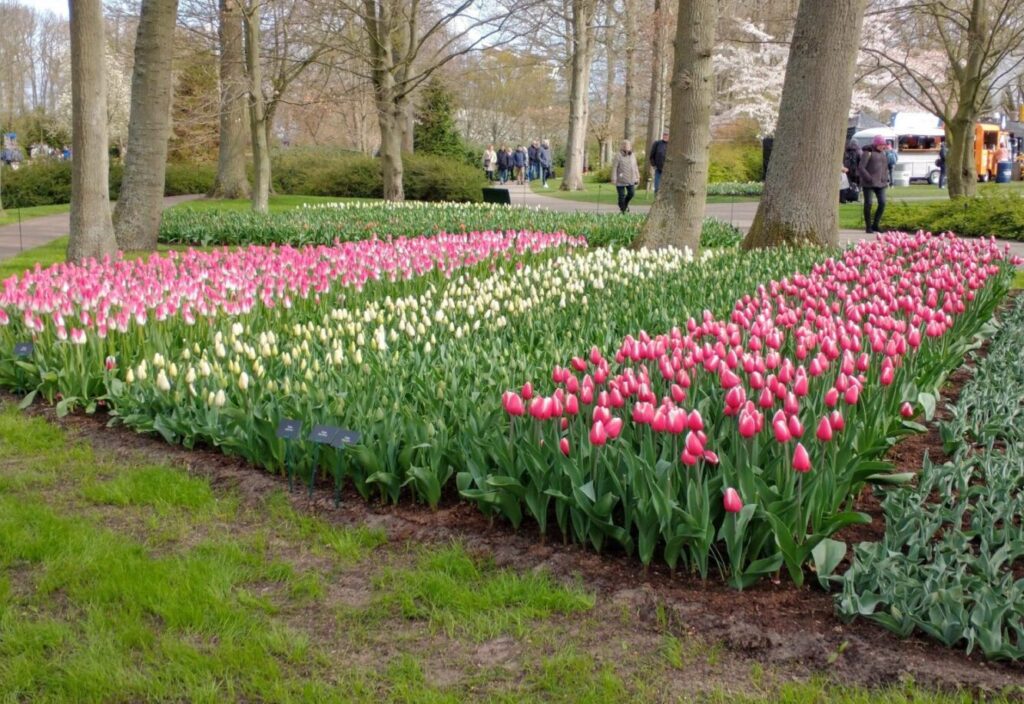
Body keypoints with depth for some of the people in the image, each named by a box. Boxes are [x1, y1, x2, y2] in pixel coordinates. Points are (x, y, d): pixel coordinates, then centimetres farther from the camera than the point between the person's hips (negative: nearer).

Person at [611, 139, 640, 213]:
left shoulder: (632, 155, 11)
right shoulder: (618, 156, -9)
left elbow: (635, 167, 17)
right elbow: (614, 168, -11)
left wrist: (637, 177, 16)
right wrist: (614, 179, -16)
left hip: (630, 180, 5)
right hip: (621, 180, -5)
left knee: (631, 193, 2)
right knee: (622, 195, 0)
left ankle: (626, 204, 30)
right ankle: (622, 210, 14)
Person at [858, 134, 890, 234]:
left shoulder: (882, 153, 15)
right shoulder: (868, 152, -6)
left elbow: (885, 168, 24)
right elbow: (861, 168, -14)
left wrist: (886, 180, 12)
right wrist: (869, 179, -19)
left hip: (880, 183, 6)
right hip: (868, 183, -6)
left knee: (882, 203, -4)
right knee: (868, 204, -3)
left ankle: (875, 225, 7)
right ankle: (868, 227, 6)